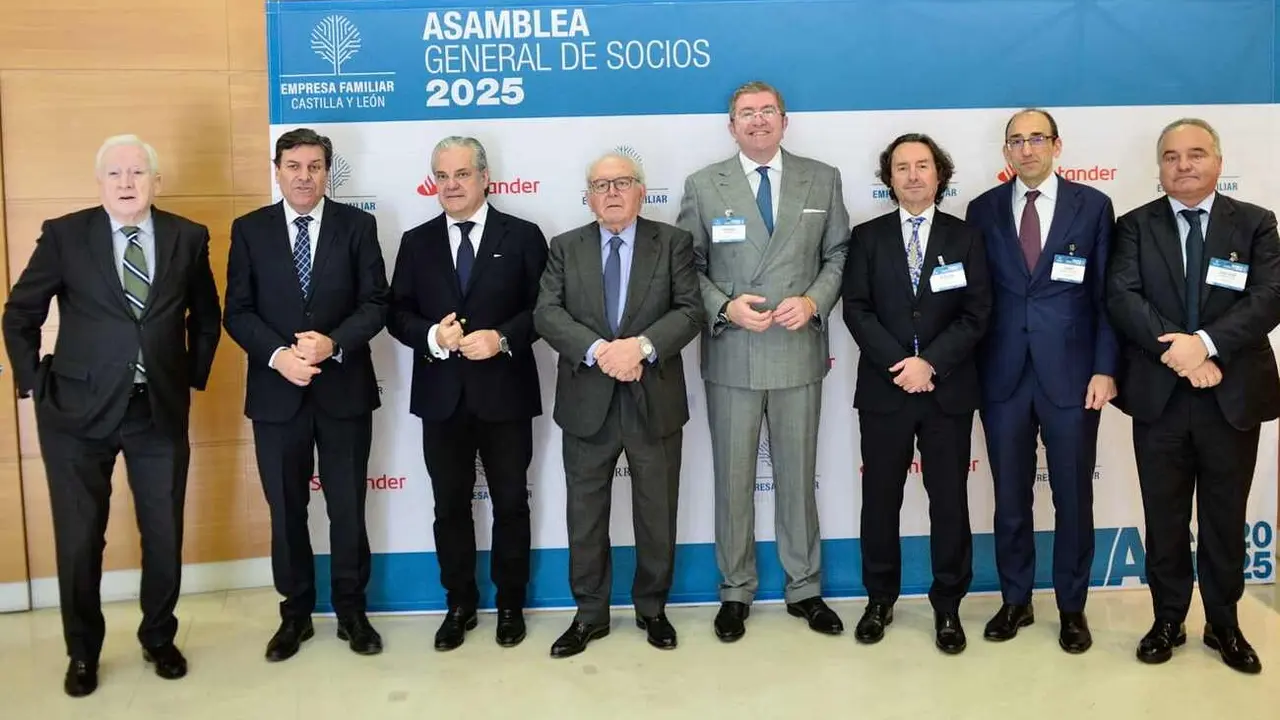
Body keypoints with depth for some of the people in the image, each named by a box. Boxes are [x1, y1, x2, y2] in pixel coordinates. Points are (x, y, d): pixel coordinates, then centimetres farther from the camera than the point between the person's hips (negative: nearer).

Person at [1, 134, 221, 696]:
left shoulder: (187, 237, 1)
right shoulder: (64, 234, -4)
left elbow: (206, 316, 15)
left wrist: (194, 375, 9)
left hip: (161, 410, 2)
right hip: (78, 410, -1)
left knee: (164, 535, 9)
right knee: (79, 540, 6)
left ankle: (159, 639, 31)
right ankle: (82, 653, 27)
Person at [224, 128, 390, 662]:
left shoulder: (357, 225, 2)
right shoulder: (249, 230, 3)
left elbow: (376, 302, -3)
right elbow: (237, 312, -1)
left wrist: (332, 344, -18)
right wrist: (278, 355, -17)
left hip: (344, 388, 0)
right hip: (276, 391, 1)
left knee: (348, 508, 8)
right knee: (286, 509, 10)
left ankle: (351, 611, 23)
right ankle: (295, 613, 25)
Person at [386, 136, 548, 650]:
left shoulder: (523, 237, 0)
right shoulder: (417, 242, 8)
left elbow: (543, 309, -4)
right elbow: (397, 314, 4)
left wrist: (502, 338, -19)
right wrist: (431, 336, -16)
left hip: (505, 392, -2)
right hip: (441, 395, 2)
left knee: (510, 503, 9)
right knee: (450, 505, 10)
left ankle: (510, 603, 24)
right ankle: (460, 604, 25)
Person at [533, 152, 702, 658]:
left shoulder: (673, 242, 2)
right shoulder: (566, 247, 5)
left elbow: (690, 311, -8)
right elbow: (547, 314, -6)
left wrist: (641, 345, -24)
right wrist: (598, 350, -22)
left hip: (654, 402, -1)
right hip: (587, 403, 1)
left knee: (657, 515, 11)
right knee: (585, 515, 10)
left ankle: (652, 608, 29)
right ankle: (590, 614, 25)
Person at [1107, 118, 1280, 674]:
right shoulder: (1136, 226, 3)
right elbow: (1122, 297, -10)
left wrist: (1207, 344, -24)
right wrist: (1177, 351, -21)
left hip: (1233, 397, 0)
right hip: (1159, 397, 0)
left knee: (1225, 519, 11)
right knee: (1164, 518, 10)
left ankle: (1223, 626, 27)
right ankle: (1168, 622, 25)